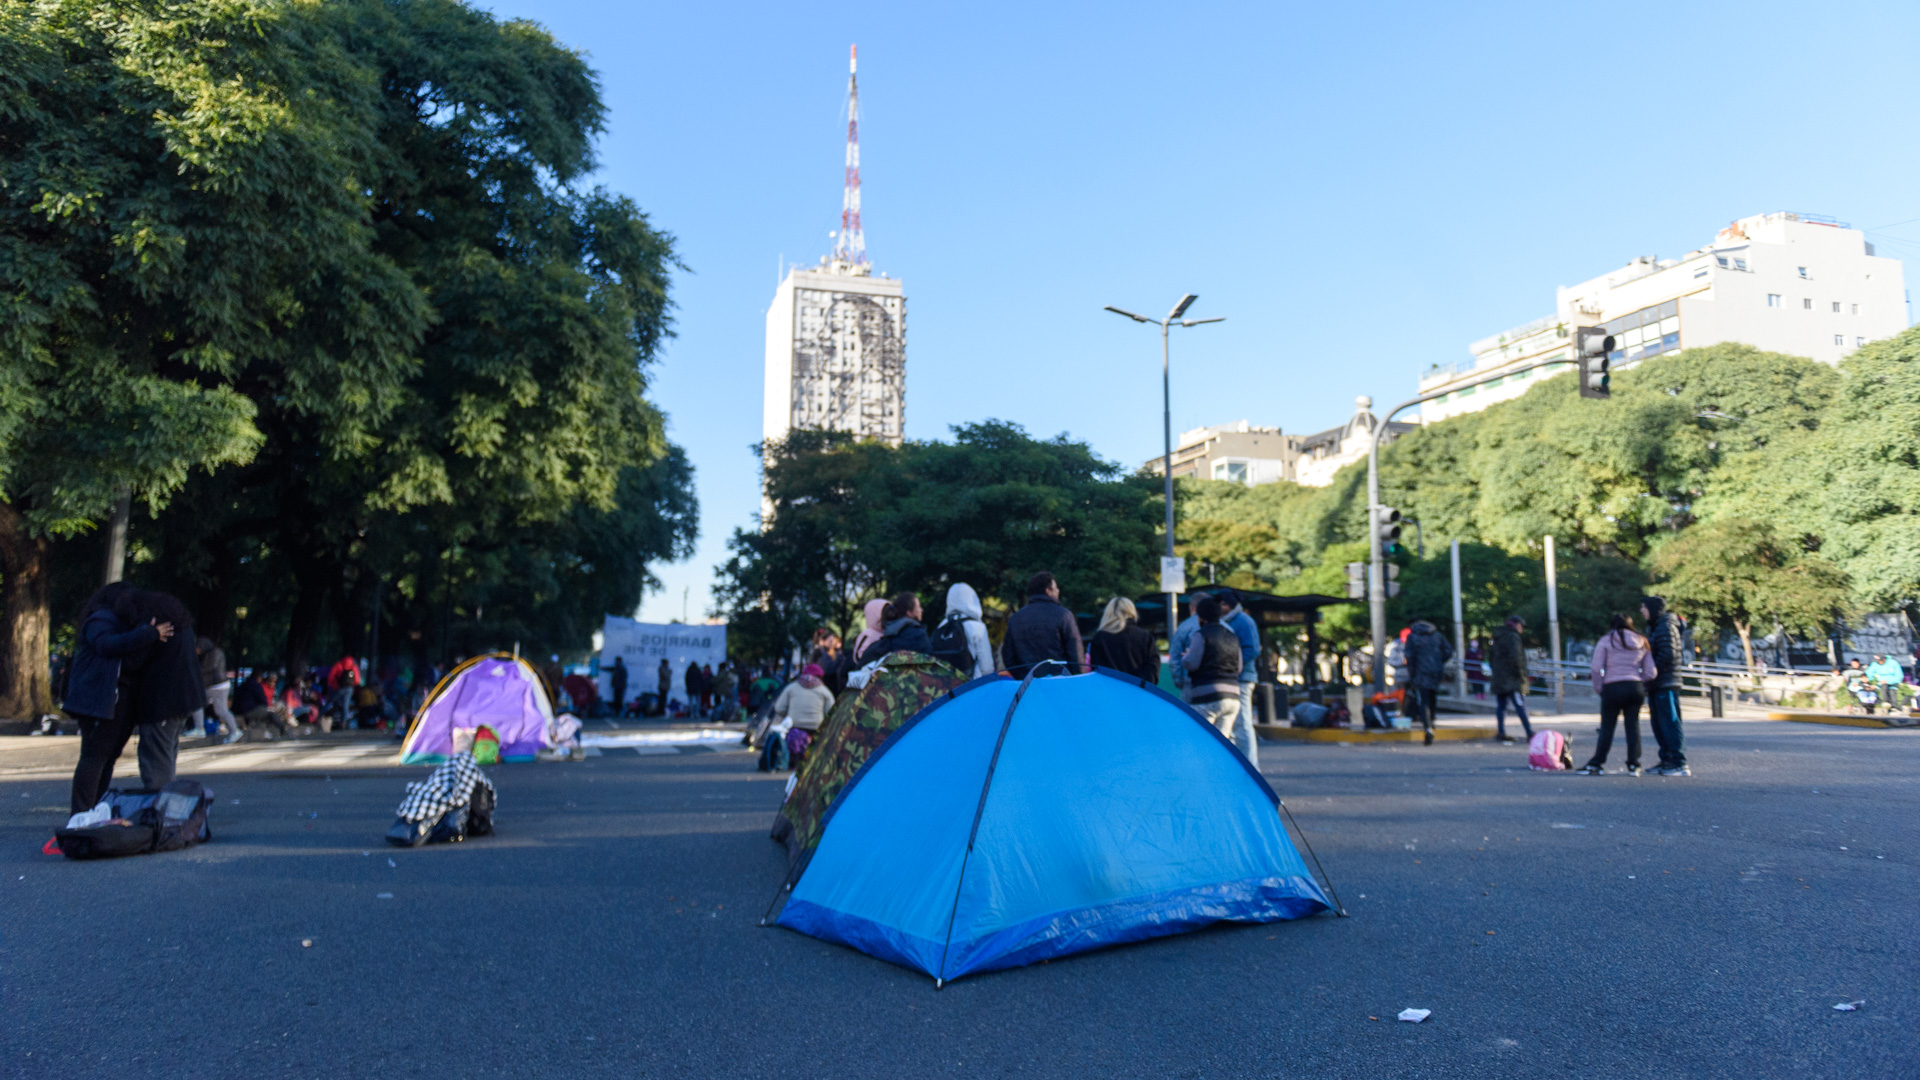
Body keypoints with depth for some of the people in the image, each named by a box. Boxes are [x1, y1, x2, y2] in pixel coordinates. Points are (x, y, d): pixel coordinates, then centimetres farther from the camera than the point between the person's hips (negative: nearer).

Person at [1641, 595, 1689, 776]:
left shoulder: (1666, 627, -11)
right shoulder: (1653, 627, 19)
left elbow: (1668, 654, -20)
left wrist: (1654, 671, -15)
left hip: (1666, 684, -10)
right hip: (1656, 685, 10)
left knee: (1670, 723, -9)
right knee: (1658, 724, 12)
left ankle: (1680, 764, -8)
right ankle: (1667, 760, 19)